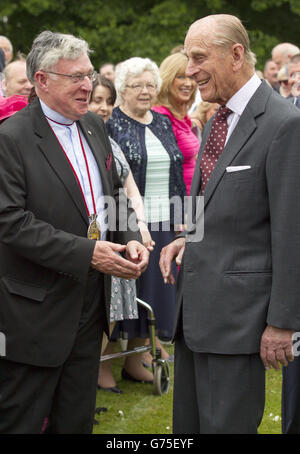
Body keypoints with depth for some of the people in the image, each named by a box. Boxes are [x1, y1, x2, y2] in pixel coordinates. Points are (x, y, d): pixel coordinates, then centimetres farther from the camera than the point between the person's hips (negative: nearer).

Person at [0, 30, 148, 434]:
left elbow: (114, 192, 18)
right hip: (36, 309, -7)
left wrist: (131, 238, -3)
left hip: (91, 304, 7)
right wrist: (87, 253, -24)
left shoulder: (94, 127, 9)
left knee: (77, 420, 16)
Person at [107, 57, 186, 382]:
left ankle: (136, 355, 19)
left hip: (160, 222, 6)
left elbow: (176, 172, 16)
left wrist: (179, 217, 11)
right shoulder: (109, 124, -6)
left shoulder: (163, 124, 13)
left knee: (153, 286, 8)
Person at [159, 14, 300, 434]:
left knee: (225, 425, -2)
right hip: (195, 306, 9)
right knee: (188, 424, 15)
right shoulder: (217, 120, 13)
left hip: (238, 313, -9)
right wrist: (188, 240, 4)